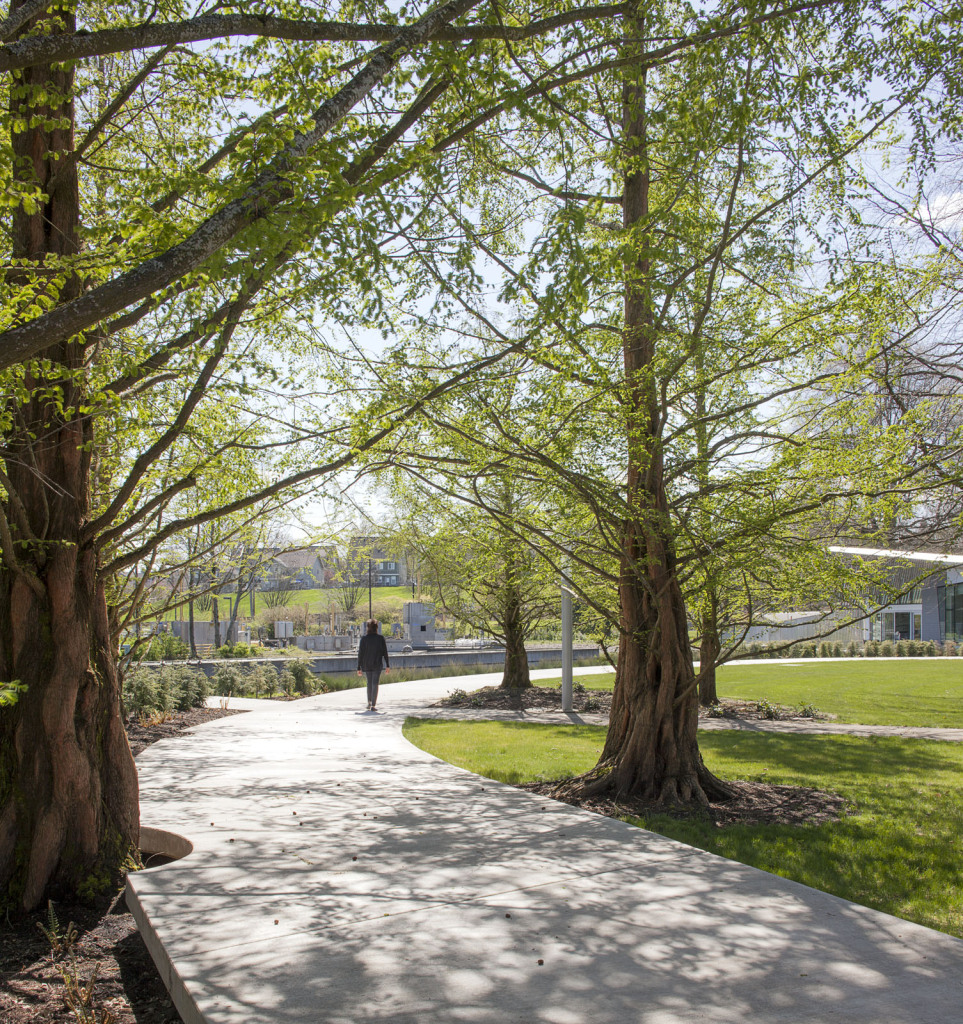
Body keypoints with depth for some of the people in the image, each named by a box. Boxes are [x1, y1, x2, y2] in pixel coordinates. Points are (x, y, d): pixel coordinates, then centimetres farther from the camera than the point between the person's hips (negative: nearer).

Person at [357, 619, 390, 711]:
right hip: (377, 664, -1)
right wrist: (387, 665, 6)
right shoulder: (380, 638, -5)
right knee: (375, 684, 0)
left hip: (366, 664, 2)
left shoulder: (364, 638, -5)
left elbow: (360, 653, -4)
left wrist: (359, 667, 0)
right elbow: (385, 652, -2)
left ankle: (369, 703, 24)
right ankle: (373, 705, -7)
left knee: (369, 683, 20)